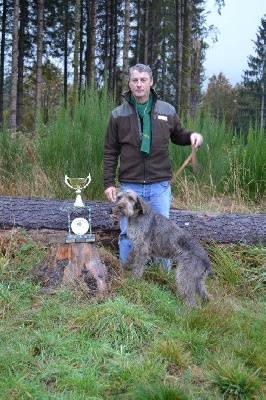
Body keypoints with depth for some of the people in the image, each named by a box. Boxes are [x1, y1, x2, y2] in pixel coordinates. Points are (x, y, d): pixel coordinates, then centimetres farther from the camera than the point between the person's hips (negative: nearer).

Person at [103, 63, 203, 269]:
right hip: (130, 186, 0)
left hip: (160, 185, 1)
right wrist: (109, 183, -1)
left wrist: (192, 135, -4)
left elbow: (178, 136, 19)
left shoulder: (167, 111, 5)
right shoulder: (118, 114, 2)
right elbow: (110, 152, 5)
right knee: (128, 234, 6)